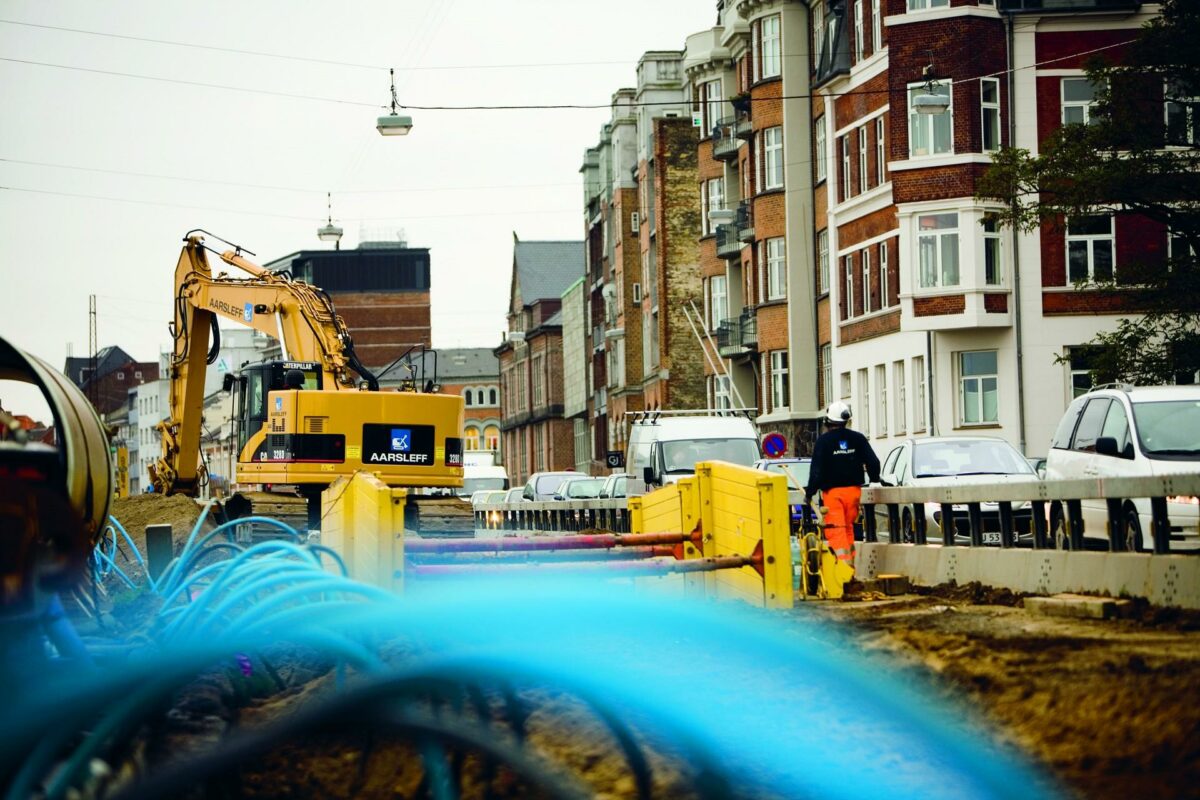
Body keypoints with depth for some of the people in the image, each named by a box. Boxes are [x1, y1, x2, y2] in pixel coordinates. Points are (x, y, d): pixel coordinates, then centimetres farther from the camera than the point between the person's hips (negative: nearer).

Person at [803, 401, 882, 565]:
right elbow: (873, 461, 5)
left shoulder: (823, 441, -6)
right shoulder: (857, 438, 5)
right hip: (854, 489, 5)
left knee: (835, 530, -7)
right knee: (848, 527, 17)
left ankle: (843, 562, -18)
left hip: (832, 491, -5)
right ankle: (850, 561, 20)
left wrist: (809, 493, -1)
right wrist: (874, 479, 24)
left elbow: (817, 470, -10)